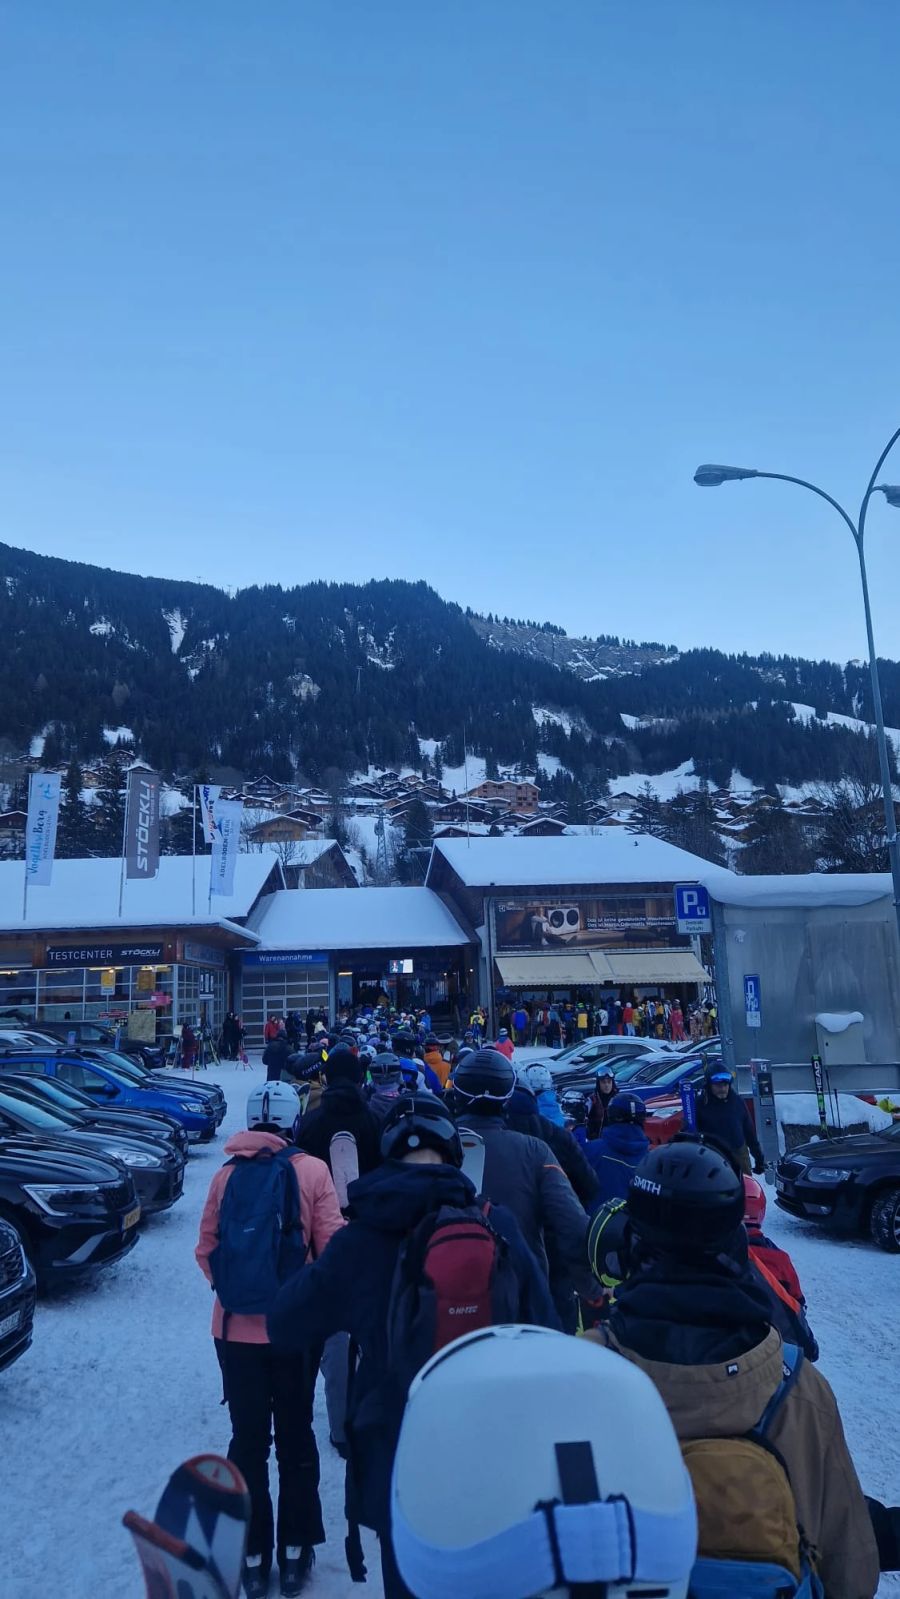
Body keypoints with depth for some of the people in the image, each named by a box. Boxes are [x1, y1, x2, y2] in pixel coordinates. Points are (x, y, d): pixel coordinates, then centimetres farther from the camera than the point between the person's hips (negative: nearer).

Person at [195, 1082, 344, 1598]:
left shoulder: (227, 1174, -4)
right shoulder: (312, 1170, -12)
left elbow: (206, 1250, -1)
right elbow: (331, 1247, -12)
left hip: (235, 1328, 2)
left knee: (248, 1439, 16)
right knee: (295, 1437, 17)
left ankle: (253, 1556, 26)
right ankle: (296, 1553, 28)